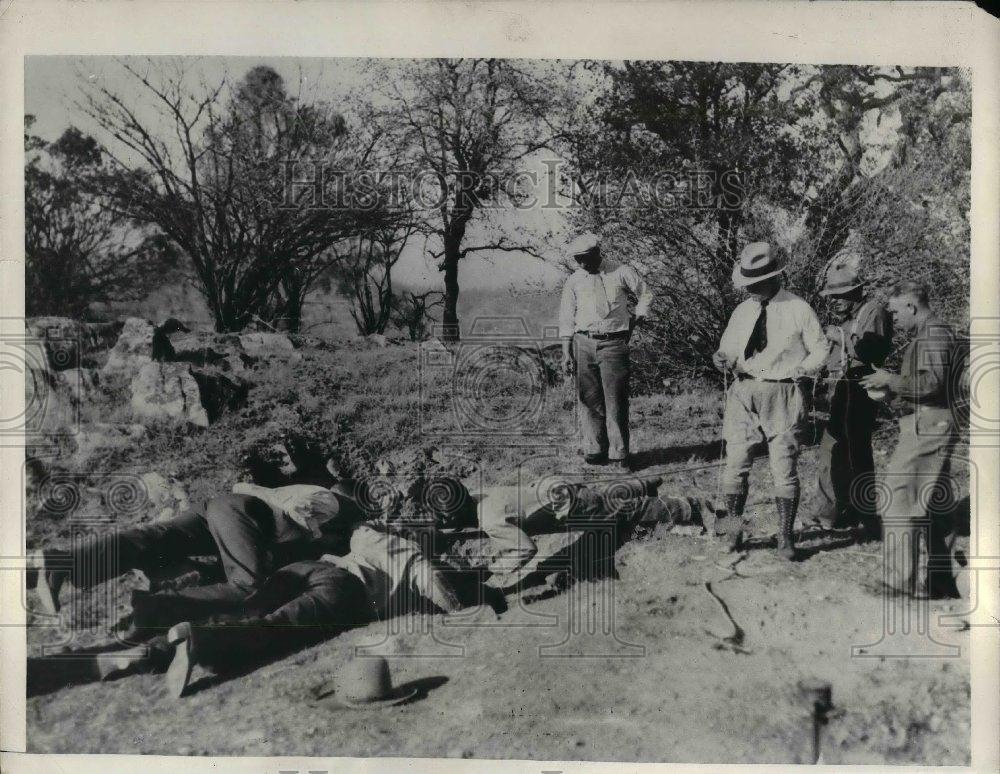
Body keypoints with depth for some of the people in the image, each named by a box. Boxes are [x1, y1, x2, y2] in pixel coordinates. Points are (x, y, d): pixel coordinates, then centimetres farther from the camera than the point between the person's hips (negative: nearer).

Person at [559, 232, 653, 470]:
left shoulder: (621, 274, 3)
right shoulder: (574, 282, 7)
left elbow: (645, 294, 17)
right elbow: (566, 319, 6)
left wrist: (637, 317, 8)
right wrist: (566, 352, 0)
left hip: (614, 343, -2)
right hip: (584, 343, 2)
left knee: (615, 400, -4)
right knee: (589, 399, 4)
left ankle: (618, 453, 4)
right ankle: (594, 450, 16)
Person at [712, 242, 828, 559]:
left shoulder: (799, 310, 0)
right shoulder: (742, 312, 11)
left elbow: (820, 352, 6)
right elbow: (728, 350, 15)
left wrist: (794, 372, -9)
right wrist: (722, 359, -9)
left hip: (782, 396, -3)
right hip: (744, 395, 3)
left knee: (784, 468, -2)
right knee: (735, 464, -2)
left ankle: (785, 537, 9)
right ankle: (735, 529, 14)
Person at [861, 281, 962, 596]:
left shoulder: (934, 331, -11)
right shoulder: (929, 333, 20)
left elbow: (932, 381, -22)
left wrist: (891, 380, -12)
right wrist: (892, 391, 14)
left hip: (926, 426, -10)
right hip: (932, 426, 10)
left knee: (898, 498, -10)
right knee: (929, 505, 15)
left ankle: (902, 579, -8)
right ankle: (939, 576, 22)